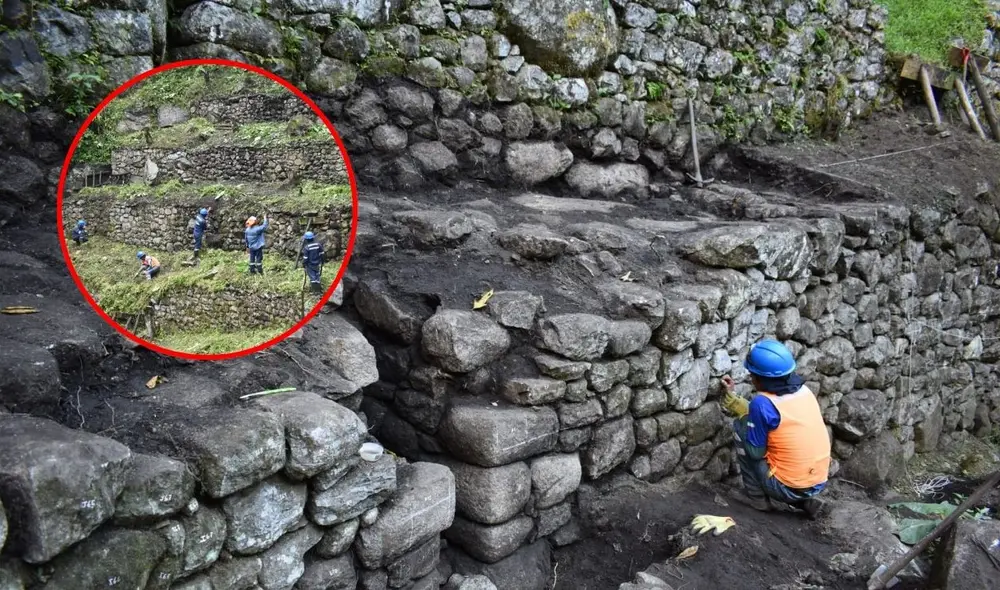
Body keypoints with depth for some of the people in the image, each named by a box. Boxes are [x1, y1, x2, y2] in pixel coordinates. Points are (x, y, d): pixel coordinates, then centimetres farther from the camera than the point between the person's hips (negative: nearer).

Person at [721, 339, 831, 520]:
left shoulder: (762, 403, -19)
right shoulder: (802, 390, 3)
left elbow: (755, 452, -10)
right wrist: (730, 396, 19)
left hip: (788, 488, -7)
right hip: (819, 483, 7)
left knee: (741, 426, 3)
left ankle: (756, 496, 12)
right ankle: (805, 501, 16)